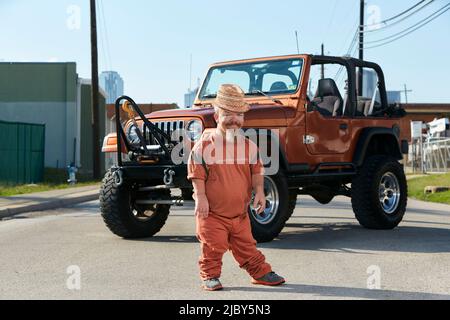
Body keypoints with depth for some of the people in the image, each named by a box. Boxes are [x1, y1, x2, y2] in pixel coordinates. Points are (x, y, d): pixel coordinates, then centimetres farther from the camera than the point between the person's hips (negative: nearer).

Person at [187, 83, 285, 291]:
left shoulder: (249, 146, 4)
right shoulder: (204, 145, -7)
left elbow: (256, 171, 7)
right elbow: (196, 173, -7)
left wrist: (259, 192, -6)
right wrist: (200, 196, -14)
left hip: (240, 212, 3)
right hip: (212, 212, -3)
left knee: (247, 246, 13)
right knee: (212, 247, 0)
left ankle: (261, 273, 24)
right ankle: (210, 276, 15)